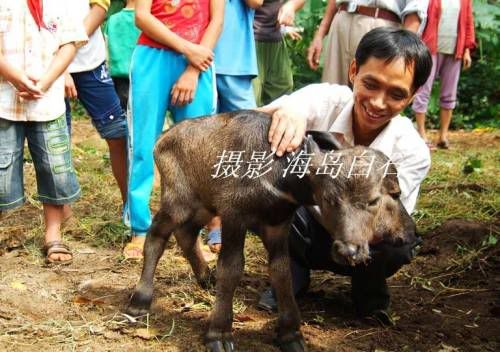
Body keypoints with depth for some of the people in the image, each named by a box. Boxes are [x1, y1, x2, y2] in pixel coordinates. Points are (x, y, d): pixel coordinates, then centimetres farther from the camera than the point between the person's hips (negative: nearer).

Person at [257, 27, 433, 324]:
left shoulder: (413, 152, -24)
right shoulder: (325, 100, -24)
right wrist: (287, 112, -59)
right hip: (308, 230, 1)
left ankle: (369, 290, 2)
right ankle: (292, 275, -4)